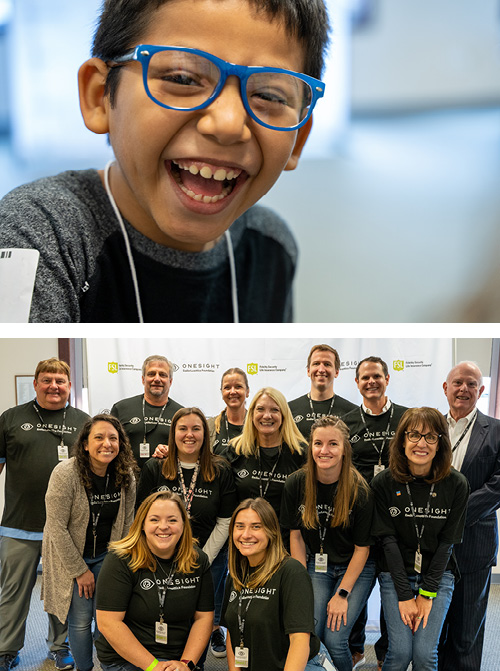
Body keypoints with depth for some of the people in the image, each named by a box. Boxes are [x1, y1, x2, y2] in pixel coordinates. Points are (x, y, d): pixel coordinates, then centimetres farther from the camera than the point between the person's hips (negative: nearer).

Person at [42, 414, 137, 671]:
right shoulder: (65, 473, -22)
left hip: (106, 556, 3)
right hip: (70, 556, -3)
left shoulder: (126, 476, -8)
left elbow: (126, 523, 2)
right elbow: (57, 527, -19)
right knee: (80, 619, 2)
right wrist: (80, 570, -15)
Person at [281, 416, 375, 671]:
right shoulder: (296, 484, -10)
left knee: (334, 640, -12)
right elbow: (296, 535, 0)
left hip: (354, 568, -2)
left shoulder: (359, 491, -17)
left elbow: (362, 547, -10)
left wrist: (342, 594, -12)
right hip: (316, 565, 2)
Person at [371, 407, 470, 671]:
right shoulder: (383, 483, -8)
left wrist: (427, 594, -9)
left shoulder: (456, 484, -8)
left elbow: (447, 541, -6)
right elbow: (388, 539, -8)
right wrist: (405, 595, -13)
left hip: (438, 574, 1)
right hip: (395, 574, 0)